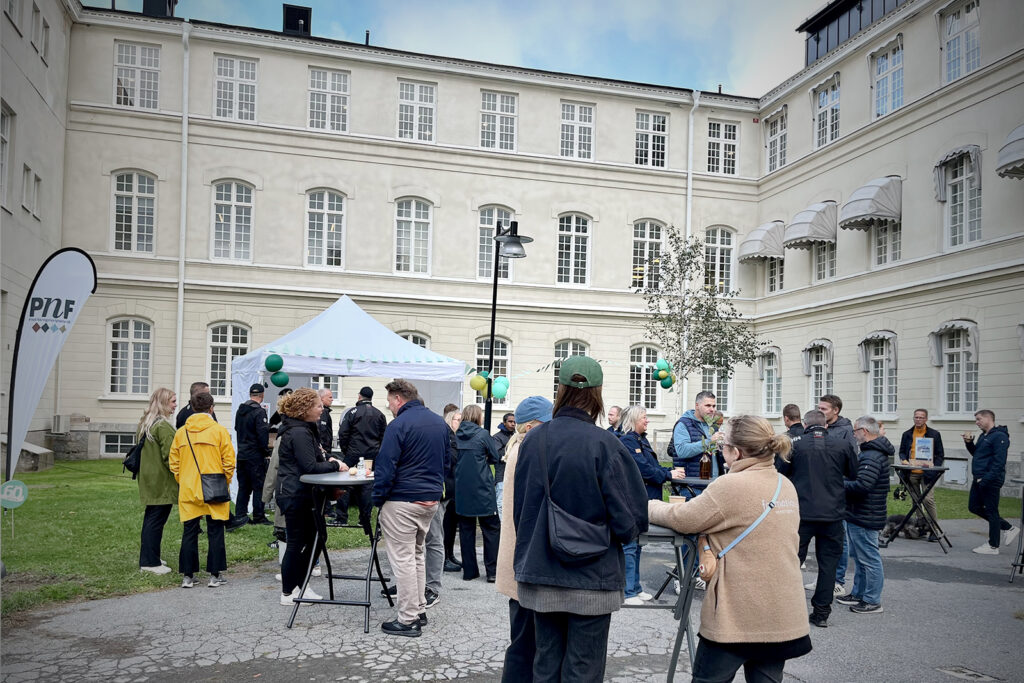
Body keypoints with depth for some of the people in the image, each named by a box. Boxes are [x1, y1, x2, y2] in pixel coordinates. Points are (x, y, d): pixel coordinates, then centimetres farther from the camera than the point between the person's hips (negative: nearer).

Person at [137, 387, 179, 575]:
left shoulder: (145, 424, 13)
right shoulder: (163, 426, -18)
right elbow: (169, 456, -20)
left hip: (149, 480, 10)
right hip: (162, 482, -10)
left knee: (150, 518, 17)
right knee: (156, 520, -4)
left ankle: (147, 558, 25)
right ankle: (150, 562, 1)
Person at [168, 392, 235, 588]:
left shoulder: (181, 432, 3)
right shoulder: (219, 430, -7)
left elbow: (173, 463, 6)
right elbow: (229, 461, -8)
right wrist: (225, 482, 7)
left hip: (188, 491, 3)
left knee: (189, 532, 9)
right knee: (215, 532, 5)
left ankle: (188, 576, 13)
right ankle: (215, 575, 8)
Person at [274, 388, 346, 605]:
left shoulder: (304, 429, 13)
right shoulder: (298, 433, -20)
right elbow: (310, 467, -23)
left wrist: (328, 462, 5)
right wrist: (335, 465, -12)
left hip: (298, 494, 10)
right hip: (295, 495, -10)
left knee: (312, 538, 15)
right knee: (296, 542, 0)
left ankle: (299, 586, 25)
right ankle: (288, 593, 11)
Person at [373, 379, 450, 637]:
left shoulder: (398, 425, -14)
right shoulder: (440, 423, 10)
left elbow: (386, 468, -16)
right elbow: (448, 460, 18)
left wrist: (378, 499, -6)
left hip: (403, 501, -8)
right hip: (431, 499, 8)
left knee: (403, 558, -1)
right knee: (416, 554, 19)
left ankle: (408, 620, 3)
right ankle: (419, 610, 25)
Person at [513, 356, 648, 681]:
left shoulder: (533, 440, -4)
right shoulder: (604, 444, -16)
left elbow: (519, 506, 5)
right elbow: (628, 520, -15)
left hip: (540, 575, 4)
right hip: (591, 580, -4)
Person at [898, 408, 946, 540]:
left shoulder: (934, 434, 4)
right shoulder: (907, 434, 13)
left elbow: (940, 454, 4)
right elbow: (902, 451, 17)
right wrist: (904, 460, -5)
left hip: (926, 473, -4)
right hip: (911, 473, 4)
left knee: (928, 499, -14)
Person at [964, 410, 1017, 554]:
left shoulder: (999, 436, -14)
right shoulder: (984, 436, 16)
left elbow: (999, 462, -20)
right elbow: (976, 454, 26)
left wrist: (986, 479, -25)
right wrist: (969, 443, 8)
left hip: (990, 481, -10)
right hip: (979, 480, 10)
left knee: (991, 511, -1)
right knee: (974, 507, 15)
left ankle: (993, 546, 9)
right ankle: (1008, 528, 25)